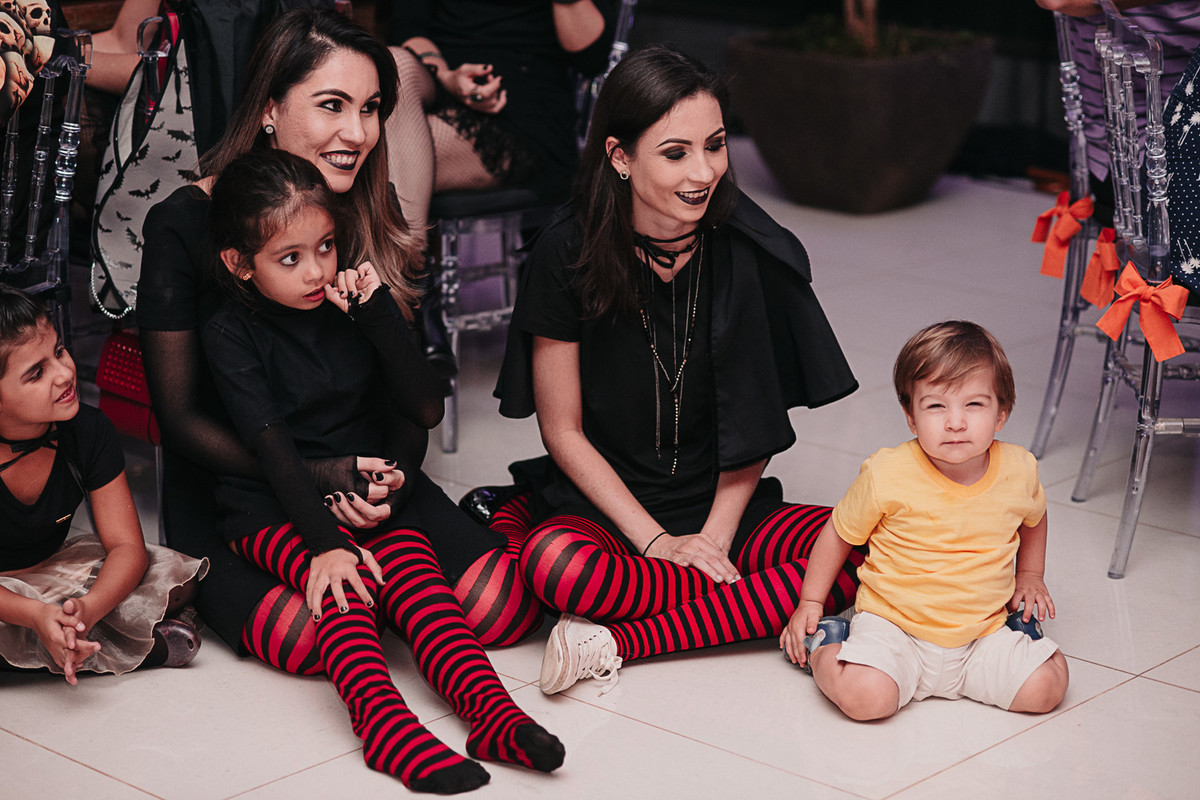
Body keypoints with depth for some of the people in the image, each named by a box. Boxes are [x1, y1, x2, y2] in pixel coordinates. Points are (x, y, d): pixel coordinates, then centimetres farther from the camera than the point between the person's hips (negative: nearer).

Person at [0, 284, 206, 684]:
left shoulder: (87, 430, -14)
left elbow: (127, 546, -14)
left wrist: (89, 608, -36)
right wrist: (36, 616, -44)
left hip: (55, 568, 4)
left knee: (174, 577, -17)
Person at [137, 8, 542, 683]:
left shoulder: (376, 225, 3)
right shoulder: (185, 225, -9)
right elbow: (181, 416, -9)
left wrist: (389, 477, -20)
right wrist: (318, 474, -22)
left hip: (363, 482, 3)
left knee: (505, 605, -21)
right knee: (310, 635, -32)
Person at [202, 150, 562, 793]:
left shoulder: (352, 305, 7)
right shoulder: (230, 334, -4)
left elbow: (427, 409, -3)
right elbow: (273, 446, -17)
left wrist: (378, 313, -12)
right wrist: (323, 540, -30)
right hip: (274, 506, -3)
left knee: (413, 565, -27)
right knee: (343, 576, -33)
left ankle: (492, 713, -45)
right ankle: (381, 721, -51)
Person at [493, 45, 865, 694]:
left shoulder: (751, 251, -7)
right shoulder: (567, 255, -12)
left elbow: (756, 417, 1)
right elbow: (563, 430, -5)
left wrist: (715, 535, -10)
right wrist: (656, 540, -13)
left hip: (724, 504, 3)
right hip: (602, 508, -2)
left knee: (868, 549, -24)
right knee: (553, 565, -36)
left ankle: (618, 642, -23)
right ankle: (762, 604, -18)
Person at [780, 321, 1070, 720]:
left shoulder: (1018, 472, -6)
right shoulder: (887, 475, -17)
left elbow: (1033, 516, 20)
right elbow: (839, 533, 0)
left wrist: (1029, 577, 18)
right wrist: (810, 603, 2)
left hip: (982, 632, 3)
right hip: (893, 624, -3)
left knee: (1047, 687, -16)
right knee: (865, 696, -28)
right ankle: (821, 646, 5)